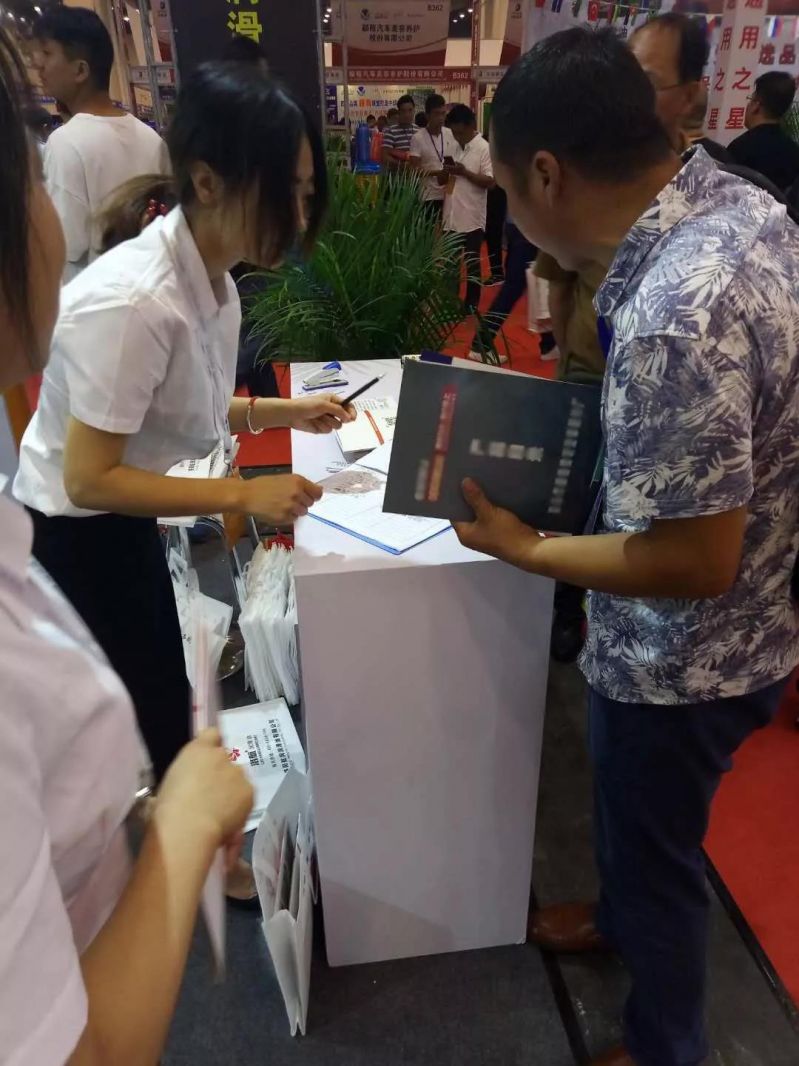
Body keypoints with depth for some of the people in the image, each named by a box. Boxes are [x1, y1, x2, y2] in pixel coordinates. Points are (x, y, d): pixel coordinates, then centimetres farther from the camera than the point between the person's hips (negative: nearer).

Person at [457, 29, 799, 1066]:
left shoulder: (673, 322, -36)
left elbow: (697, 563, -29)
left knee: (656, 846, 18)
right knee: (628, 809, 32)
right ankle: (620, 917, 62)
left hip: (683, 656, -8)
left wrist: (524, 549, -18)